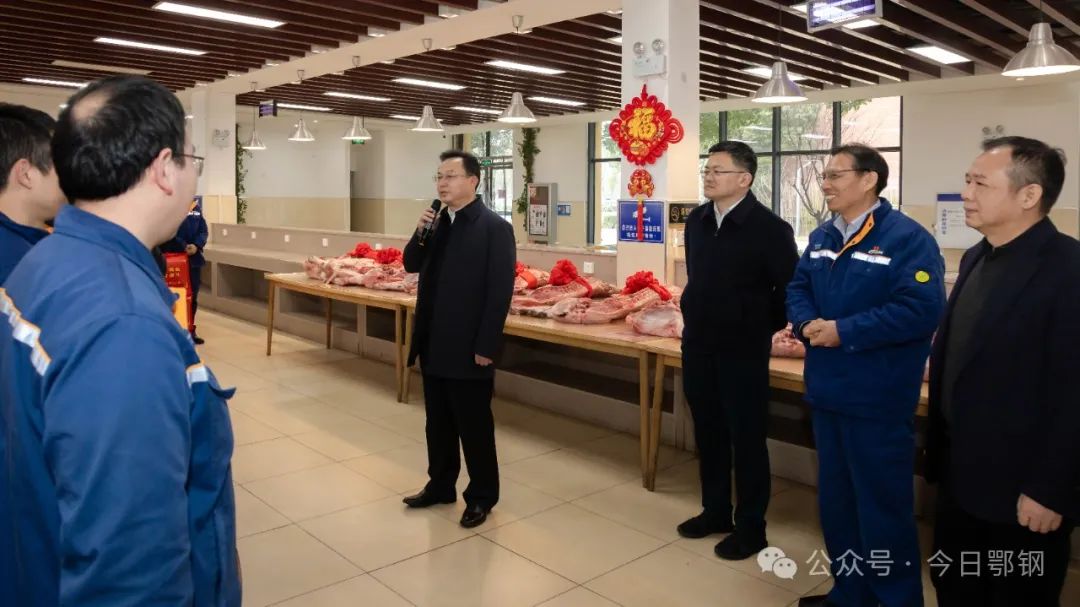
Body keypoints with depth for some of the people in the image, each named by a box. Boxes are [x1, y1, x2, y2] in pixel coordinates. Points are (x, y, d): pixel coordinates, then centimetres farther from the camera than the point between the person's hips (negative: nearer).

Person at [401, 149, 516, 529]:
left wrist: (485, 347, -18)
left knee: (474, 427, 6)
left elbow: (500, 292, -16)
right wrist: (421, 234, -5)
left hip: (468, 349, -7)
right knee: (438, 423, 18)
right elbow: (411, 265, 14)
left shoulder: (495, 228, -12)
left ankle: (482, 497, 21)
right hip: (434, 345, 7)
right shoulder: (438, 223, 10)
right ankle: (440, 486, 34)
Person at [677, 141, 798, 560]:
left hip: (743, 351, -6)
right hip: (697, 346, 6)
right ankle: (715, 512, 32)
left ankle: (751, 528, 20)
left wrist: (763, 328, -2)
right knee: (708, 434, 16)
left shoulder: (769, 227, -14)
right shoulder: (697, 220, 5)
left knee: (746, 439, 6)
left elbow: (791, 288, -9)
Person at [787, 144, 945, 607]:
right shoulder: (822, 238, 11)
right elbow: (797, 289, 12)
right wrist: (808, 323, -10)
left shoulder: (908, 238, -14)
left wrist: (844, 332, -22)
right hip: (827, 392, 8)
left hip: (878, 400, -8)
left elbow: (920, 309, -23)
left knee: (883, 504, 6)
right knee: (835, 499, 19)